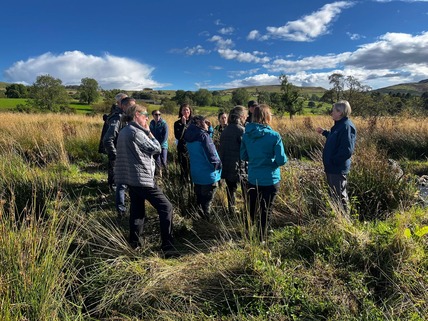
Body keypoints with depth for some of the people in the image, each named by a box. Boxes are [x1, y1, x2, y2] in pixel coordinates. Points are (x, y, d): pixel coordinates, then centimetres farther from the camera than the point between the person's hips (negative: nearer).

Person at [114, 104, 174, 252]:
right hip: (142, 178, -10)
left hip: (130, 178, 10)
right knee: (166, 207, -3)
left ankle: (133, 243, 23)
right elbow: (156, 148, -9)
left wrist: (145, 132, 10)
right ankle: (167, 245, -1)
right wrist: (148, 132, 1)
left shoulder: (123, 132, 13)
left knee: (137, 211, 17)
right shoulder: (136, 132, -16)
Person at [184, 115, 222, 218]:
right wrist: (219, 164, -4)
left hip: (196, 174, 8)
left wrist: (208, 129, 5)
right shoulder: (203, 135, -17)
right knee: (206, 202, 3)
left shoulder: (190, 136, 7)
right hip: (207, 175, -8)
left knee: (199, 200, 19)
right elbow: (210, 154, -21)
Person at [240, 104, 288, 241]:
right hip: (270, 180, -4)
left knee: (251, 209, 20)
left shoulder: (247, 134, -3)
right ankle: (261, 239, 22)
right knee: (265, 211, 11)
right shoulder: (274, 136, -16)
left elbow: (243, 156, 5)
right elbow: (282, 160, -15)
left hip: (252, 178, 4)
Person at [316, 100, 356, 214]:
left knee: (339, 196, 1)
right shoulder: (339, 125, 10)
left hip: (338, 169, -10)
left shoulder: (347, 126, -20)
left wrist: (333, 160, -20)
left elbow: (347, 150, -25)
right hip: (332, 167, 10)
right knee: (334, 194, 19)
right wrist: (324, 132, 20)